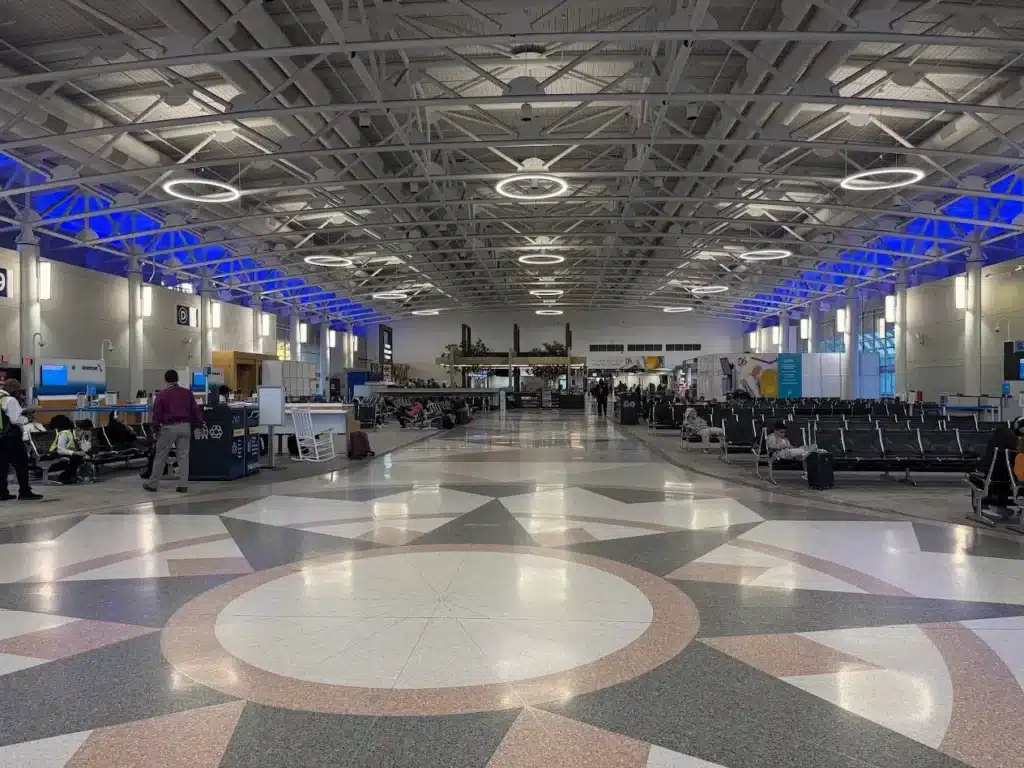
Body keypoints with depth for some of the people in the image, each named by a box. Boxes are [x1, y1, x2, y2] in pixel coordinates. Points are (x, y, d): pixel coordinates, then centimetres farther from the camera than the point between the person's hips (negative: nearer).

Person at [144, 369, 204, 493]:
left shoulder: (161, 394, -3)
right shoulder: (187, 393, 7)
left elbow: (157, 412, -4)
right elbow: (195, 409, 9)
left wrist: (156, 426, 8)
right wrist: (200, 423, 20)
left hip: (168, 427, -3)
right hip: (184, 426, 3)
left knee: (160, 457, 6)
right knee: (183, 456, 5)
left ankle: (152, 484, 13)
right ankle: (183, 485, 2)